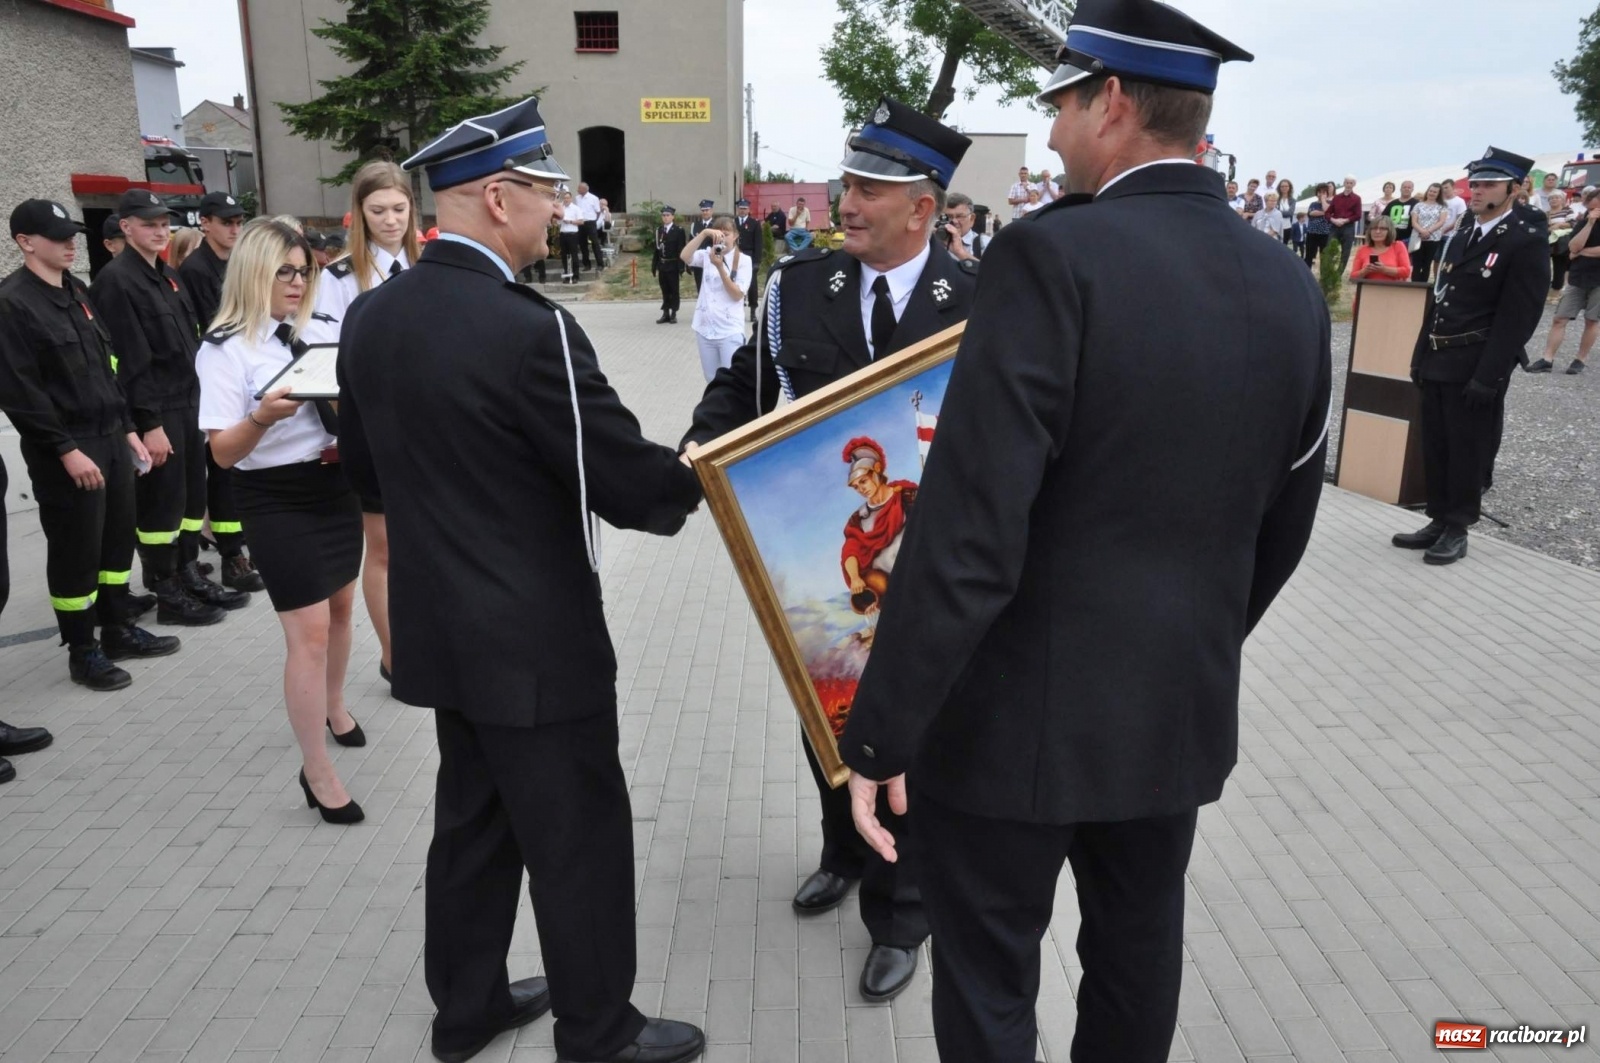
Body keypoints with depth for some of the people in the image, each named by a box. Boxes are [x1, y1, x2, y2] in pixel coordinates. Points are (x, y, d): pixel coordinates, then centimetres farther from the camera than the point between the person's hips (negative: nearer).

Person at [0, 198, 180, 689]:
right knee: (76, 551, 1)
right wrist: (66, 450, -19)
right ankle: (82, 652, 14)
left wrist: (127, 427, 13)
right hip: (65, 451, -8)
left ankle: (119, 631, 29)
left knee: (118, 538, 15)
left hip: (110, 438, 8)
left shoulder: (76, 292, 13)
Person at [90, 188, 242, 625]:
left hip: (189, 402, 8)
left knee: (192, 493, 14)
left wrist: (202, 399, 15)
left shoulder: (168, 275, 15)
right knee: (161, 502, -1)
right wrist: (149, 423, -20)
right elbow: (130, 361, -17)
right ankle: (167, 594, 8)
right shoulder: (115, 281, -12)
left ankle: (189, 576, 26)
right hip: (154, 412, -8)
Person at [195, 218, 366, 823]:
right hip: (275, 500, -5)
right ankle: (317, 772, 7)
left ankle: (333, 707, 47)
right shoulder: (224, 349, -11)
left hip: (337, 484, 6)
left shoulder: (325, 331, 1)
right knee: (308, 633, -6)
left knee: (340, 609, 20)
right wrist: (262, 417, -34)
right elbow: (223, 452, -15)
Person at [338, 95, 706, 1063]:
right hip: (537, 640, -8)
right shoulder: (529, 329, -24)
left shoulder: (371, 316, 1)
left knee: (474, 822, 23)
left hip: (441, 628, 8)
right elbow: (632, 485, -20)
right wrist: (718, 478, -1)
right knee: (580, 841, 9)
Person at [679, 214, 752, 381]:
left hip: (730, 331, -4)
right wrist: (704, 233, -23)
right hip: (705, 328, 4)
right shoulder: (707, 254, 5)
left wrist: (720, 267, -20)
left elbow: (737, 295, -12)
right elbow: (684, 256, -14)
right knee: (712, 381, 14)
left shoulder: (744, 260, -4)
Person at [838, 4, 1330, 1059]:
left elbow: (969, 535, -24)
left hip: (1022, 713, -6)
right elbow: (1282, 529, 10)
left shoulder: (1056, 255, -20)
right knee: (1138, 963, 25)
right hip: (1184, 708, 7)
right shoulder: (1292, 288, 1)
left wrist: (882, 736, -15)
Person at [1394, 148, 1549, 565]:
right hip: (1439, 362, 7)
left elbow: (1518, 317, -14)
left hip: (1475, 368, -7)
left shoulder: (1528, 242, -9)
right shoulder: (1462, 236, 15)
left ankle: (1457, 530, 11)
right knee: (1435, 447, 11)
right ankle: (1439, 521, 21)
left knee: (1468, 451, 1)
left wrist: (1488, 377, -19)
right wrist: (1421, 355, 13)